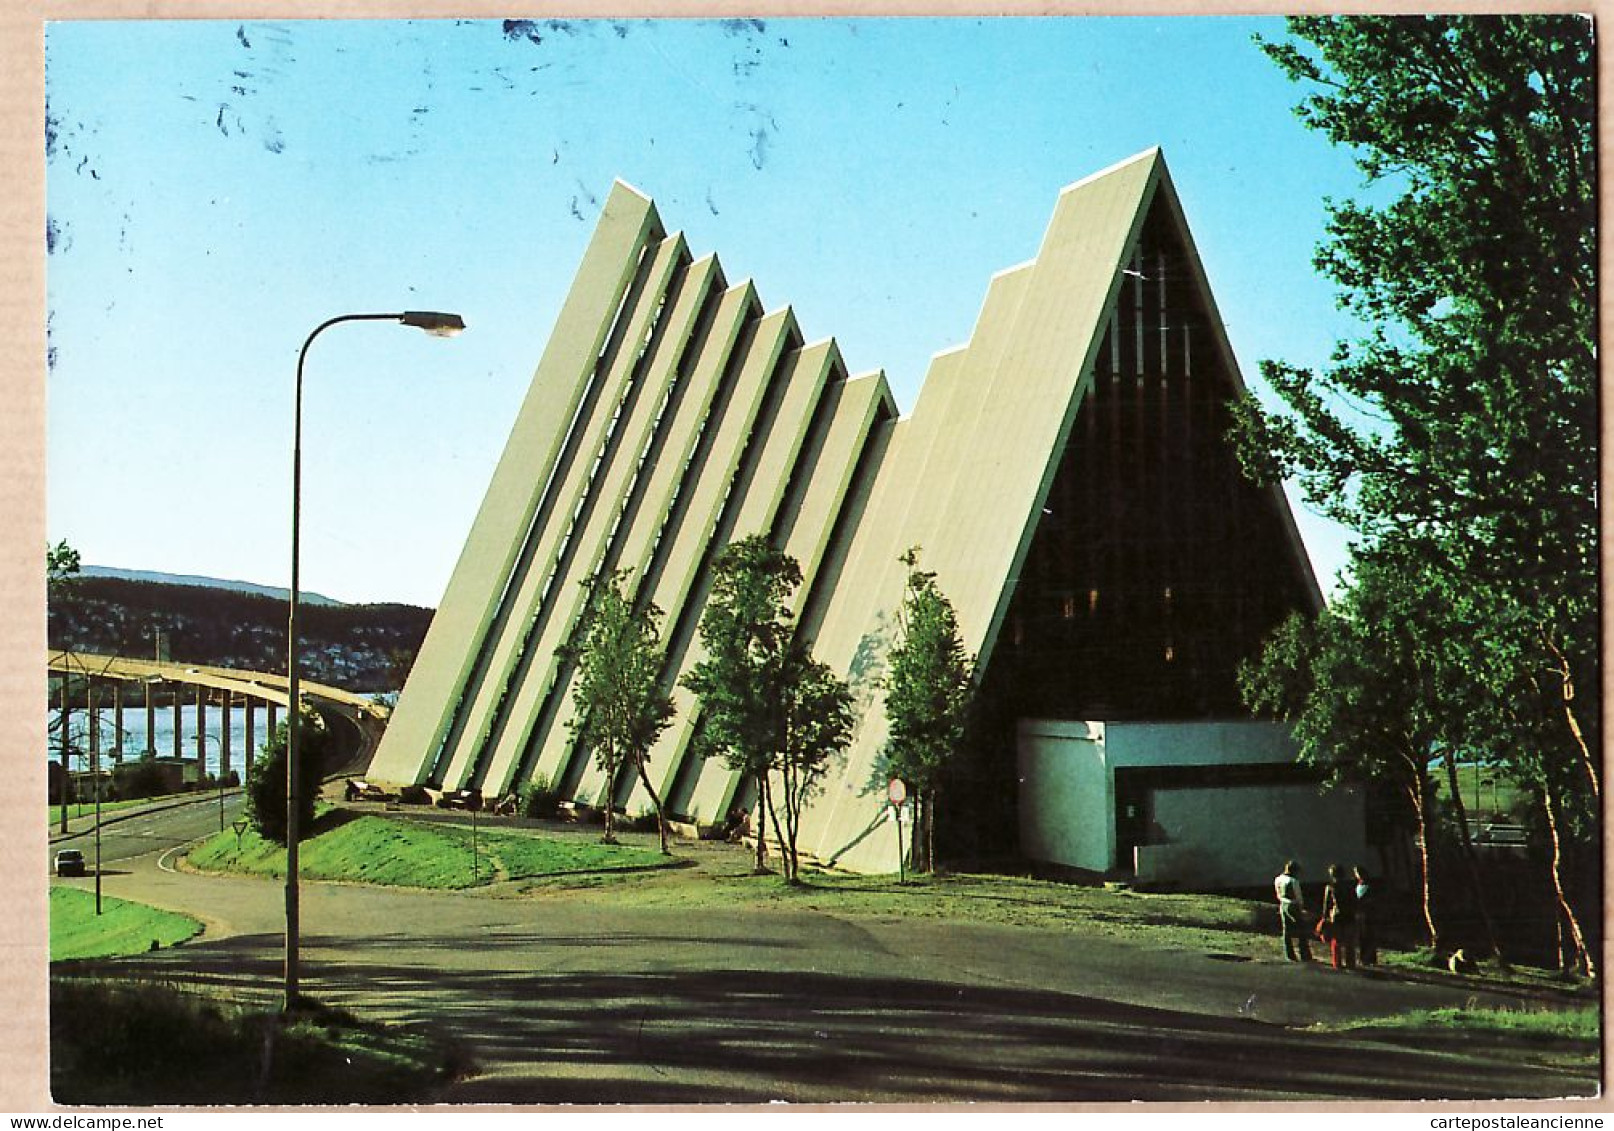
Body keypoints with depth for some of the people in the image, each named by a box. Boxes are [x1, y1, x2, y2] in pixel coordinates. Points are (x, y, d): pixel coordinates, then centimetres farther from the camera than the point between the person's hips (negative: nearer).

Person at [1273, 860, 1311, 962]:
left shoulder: (1278, 880, 2)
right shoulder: (1293, 881, -19)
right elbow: (1298, 896, -12)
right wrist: (1301, 908, 2)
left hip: (1283, 906, 6)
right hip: (1294, 907, -6)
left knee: (1287, 931, 11)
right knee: (1300, 932, 2)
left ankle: (1289, 955, 13)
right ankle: (1305, 956, 4)